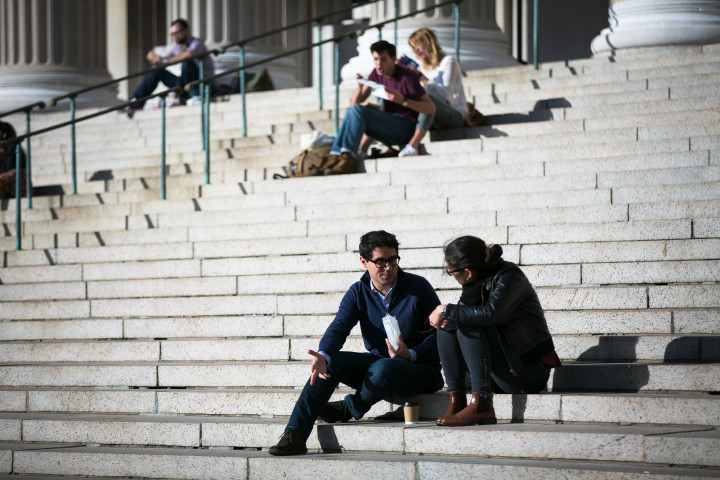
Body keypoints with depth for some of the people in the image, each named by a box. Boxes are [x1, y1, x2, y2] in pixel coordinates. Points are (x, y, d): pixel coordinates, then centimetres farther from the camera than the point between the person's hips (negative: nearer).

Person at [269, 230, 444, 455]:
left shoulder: (418, 287, -8)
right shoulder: (358, 292, 3)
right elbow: (338, 328, -11)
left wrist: (410, 354, -27)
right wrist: (323, 356, -33)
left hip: (419, 368, -5)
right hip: (377, 362, 5)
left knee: (382, 368, -37)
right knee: (330, 361, -18)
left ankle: (348, 408, -5)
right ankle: (294, 435, -25)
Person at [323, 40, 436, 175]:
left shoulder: (406, 77, -11)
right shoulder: (376, 74, 9)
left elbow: (431, 109, -15)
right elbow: (355, 103, 9)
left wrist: (403, 101, -26)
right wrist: (360, 87, -13)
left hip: (405, 128, -7)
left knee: (357, 111, -24)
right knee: (351, 112, -15)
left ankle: (348, 158, -34)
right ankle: (335, 157, -22)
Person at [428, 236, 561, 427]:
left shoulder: (509, 276, -18)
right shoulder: (477, 281, 6)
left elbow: (489, 314, -34)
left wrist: (447, 311, -25)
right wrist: (446, 318, -19)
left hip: (530, 369, -8)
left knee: (470, 327, -25)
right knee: (447, 327, -5)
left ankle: (481, 404, -32)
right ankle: (456, 401, -13)